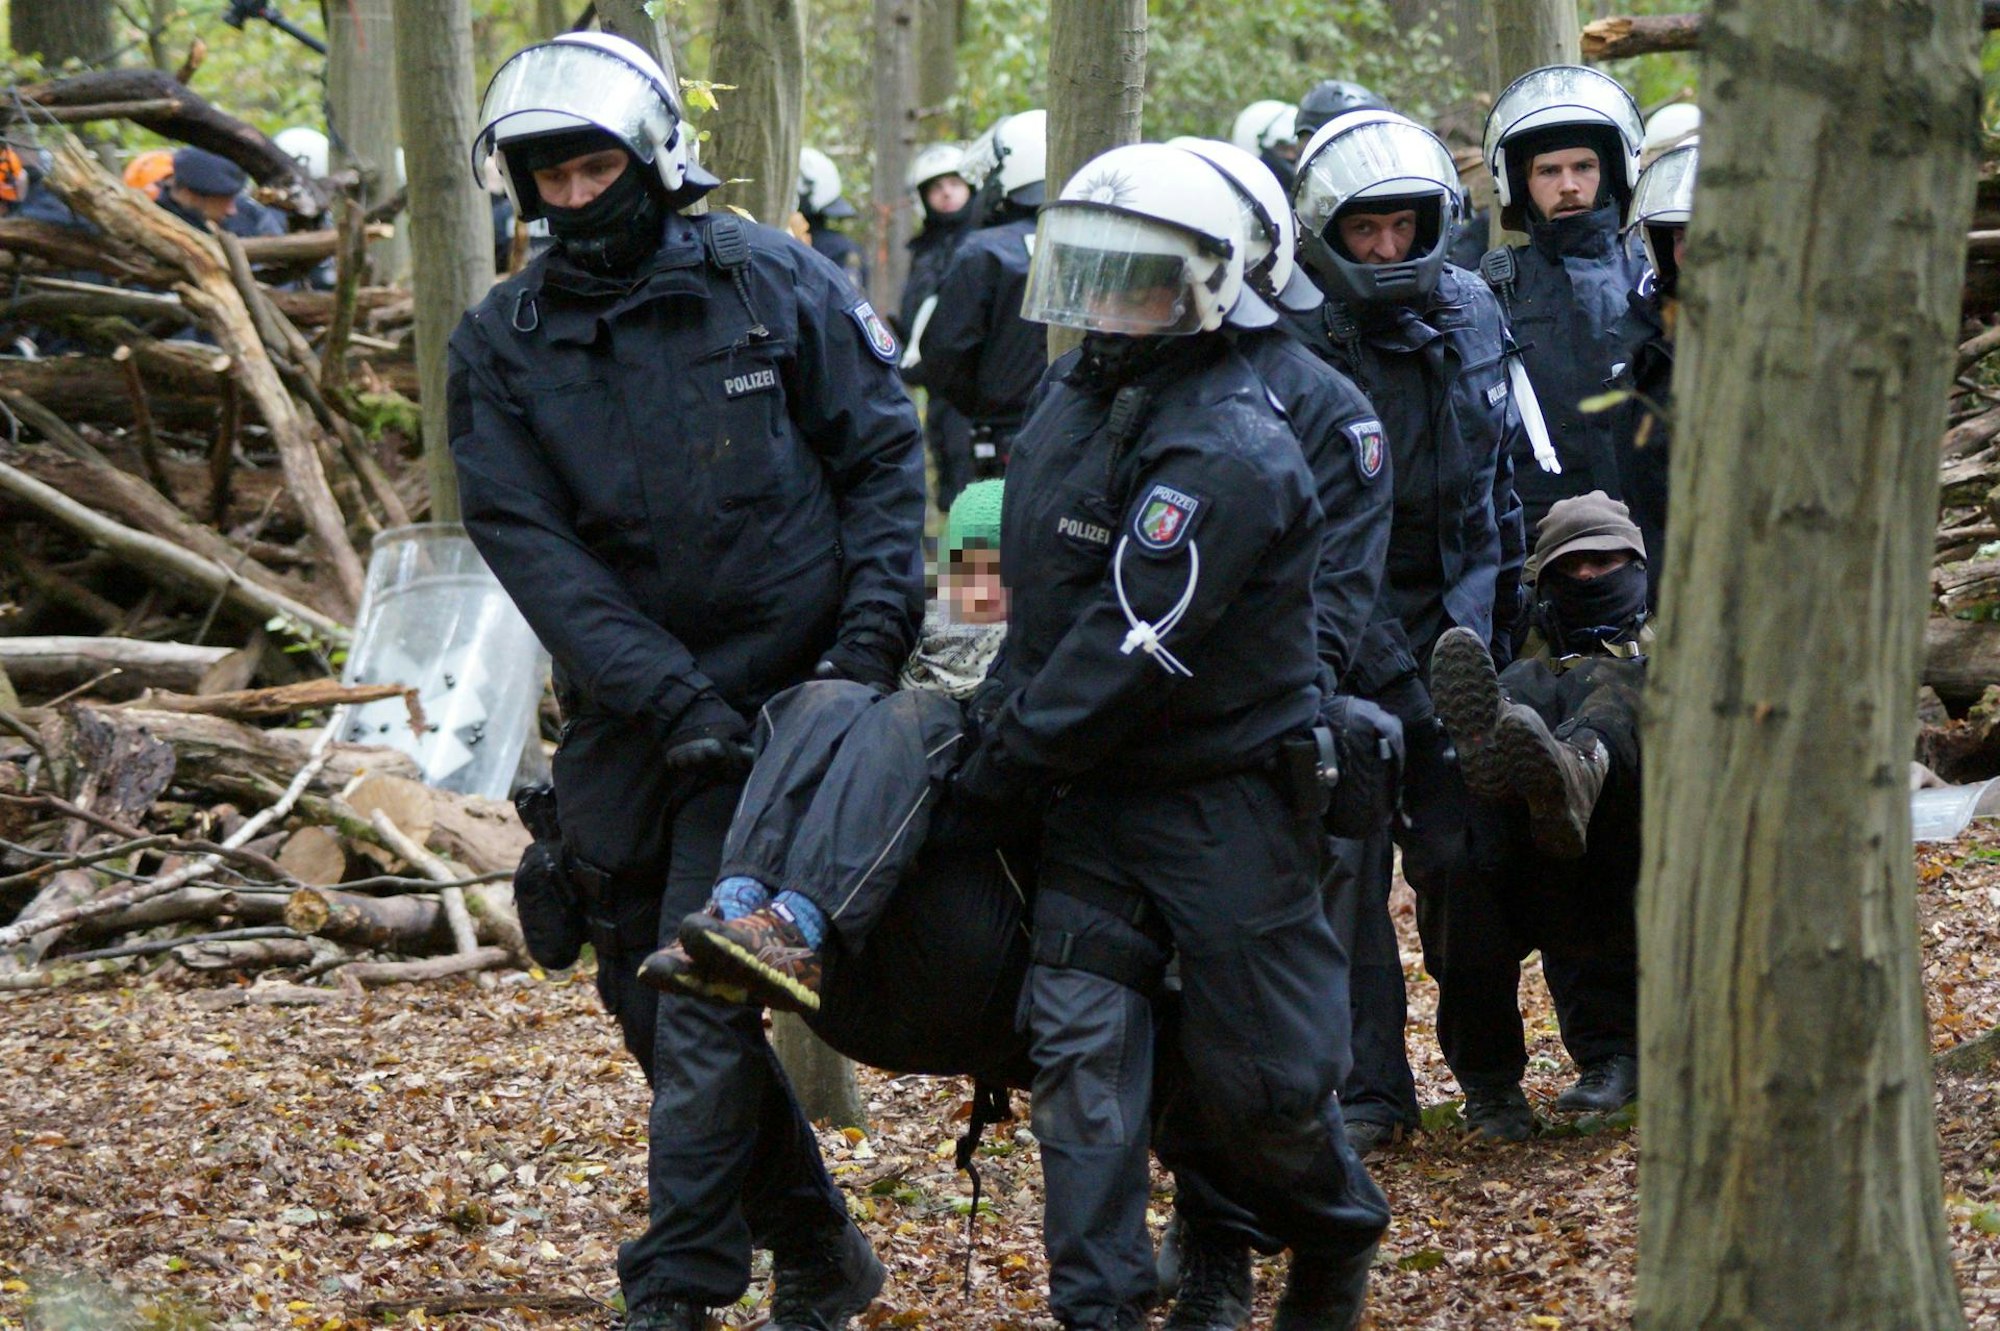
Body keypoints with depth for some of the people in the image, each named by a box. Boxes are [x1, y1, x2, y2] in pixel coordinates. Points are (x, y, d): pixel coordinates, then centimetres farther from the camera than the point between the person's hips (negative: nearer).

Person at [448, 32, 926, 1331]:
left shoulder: (772, 284, -3)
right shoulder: (501, 347, 1)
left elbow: (884, 452, 3)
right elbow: (532, 545, -6)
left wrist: (871, 632, -9)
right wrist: (669, 695, -17)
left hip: (780, 694, -4)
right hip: (625, 720, 4)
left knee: (706, 1006, -12)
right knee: (654, 1005, 12)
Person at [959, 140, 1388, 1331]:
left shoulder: (1229, 452, -22)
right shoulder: (1076, 397, 7)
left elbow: (1132, 652, -23)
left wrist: (1000, 766, -18)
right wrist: (1006, 728, 16)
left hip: (1225, 798, -7)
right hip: (1093, 792, 7)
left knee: (1255, 1078, 3)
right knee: (1081, 1048, -4)